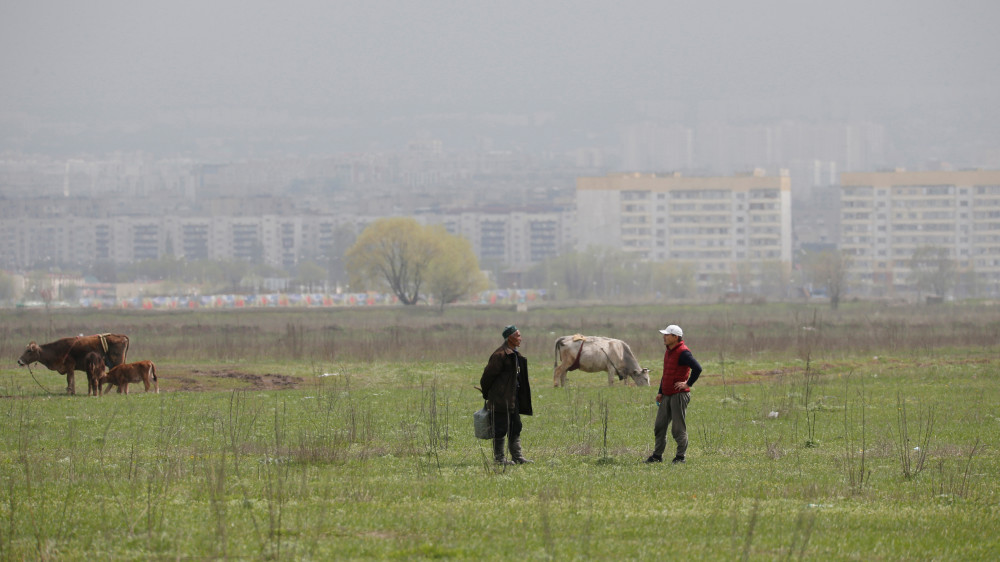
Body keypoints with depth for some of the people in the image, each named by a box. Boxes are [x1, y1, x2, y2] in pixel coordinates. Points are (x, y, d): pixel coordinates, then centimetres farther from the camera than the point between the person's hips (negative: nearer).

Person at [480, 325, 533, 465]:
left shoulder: (515, 355, 13)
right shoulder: (500, 355, -17)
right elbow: (488, 375, -14)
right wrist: (486, 394, -3)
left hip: (512, 399, 9)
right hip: (500, 399, -9)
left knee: (515, 428, 11)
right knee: (500, 430, -2)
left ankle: (517, 457, 15)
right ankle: (499, 458, 5)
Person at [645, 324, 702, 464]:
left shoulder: (682, 352, -15)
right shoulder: (668, 352, 15)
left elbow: (697, 368, -24)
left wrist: (688, 384, -15)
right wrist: (660, 392, 18)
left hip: (679, 395, -9)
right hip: (667, 395, 9)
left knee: (678, 428, -3)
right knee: (659, 426, 10)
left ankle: (680, 456, 5)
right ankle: (657, 455, 18)